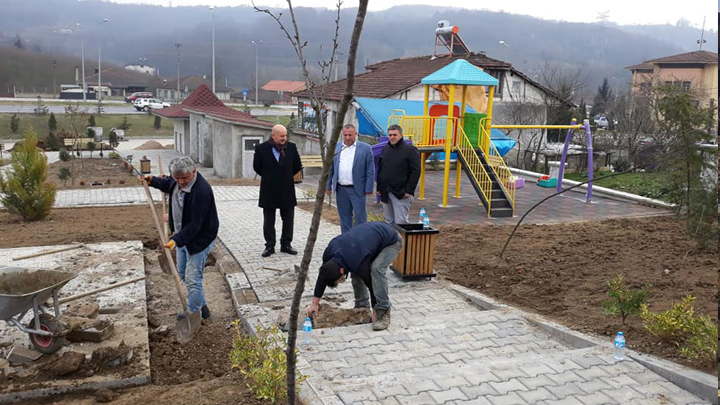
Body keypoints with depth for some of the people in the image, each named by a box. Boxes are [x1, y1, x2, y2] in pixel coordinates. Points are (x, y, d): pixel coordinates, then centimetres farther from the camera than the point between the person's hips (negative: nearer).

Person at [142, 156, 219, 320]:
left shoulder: (201, 191, -32)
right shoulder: (177, 180, -5)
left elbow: (195, 225, -31)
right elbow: (169, 184, 23)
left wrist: (176, 239, -38)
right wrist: (153, 181, 5)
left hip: (199, 238, -10)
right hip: (183, 235, 10)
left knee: (193, 279, -6)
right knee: (183, 274, 21)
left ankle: (193, 315, 10)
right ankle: (201, 306, 35)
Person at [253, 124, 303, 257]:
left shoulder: (291, 147, -3)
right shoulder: (261, 148, -9)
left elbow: (297, 166, 11)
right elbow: (257, 167, 4)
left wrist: (287, 177, 11)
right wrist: (269, 177, 8)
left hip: (287, 190, 2)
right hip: (269, 190, -2)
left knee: (288, 219, 8)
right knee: (269, 220, 7)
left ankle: (286, 245, 20)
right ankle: (270, 246, 17)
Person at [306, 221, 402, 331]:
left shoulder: (359, 264, -36)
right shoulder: (329, 253, -18)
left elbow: (372, 284, -22)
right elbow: (323, 275, -2)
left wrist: (375, 311, -8)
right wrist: (315, 303, 2)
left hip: (391, 240, -8)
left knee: (377, 269, -29)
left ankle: (383, 313, -20)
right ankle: (361, 307, 11)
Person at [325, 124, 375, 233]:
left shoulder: (365, 148, -4)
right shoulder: (336, 148, 8)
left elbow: (370, 171, -4)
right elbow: (330, 169, 10)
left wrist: (369, 189, -8)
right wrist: (328, 186, 5)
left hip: (357, 189, -4)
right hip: (340, 189, 4)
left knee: (360, 217, 0)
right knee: (344, 217, 12)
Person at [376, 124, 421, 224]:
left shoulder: (410, 150, -6)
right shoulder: (385, 149, 15)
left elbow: (416, 171, -10)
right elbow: (380, 169, 20)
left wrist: (409, 190, -15)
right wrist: (379, 187, 13)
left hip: (401, 194, -6)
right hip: (385, 193, 7)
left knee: (400, 222, -8)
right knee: (389, 221, 12)